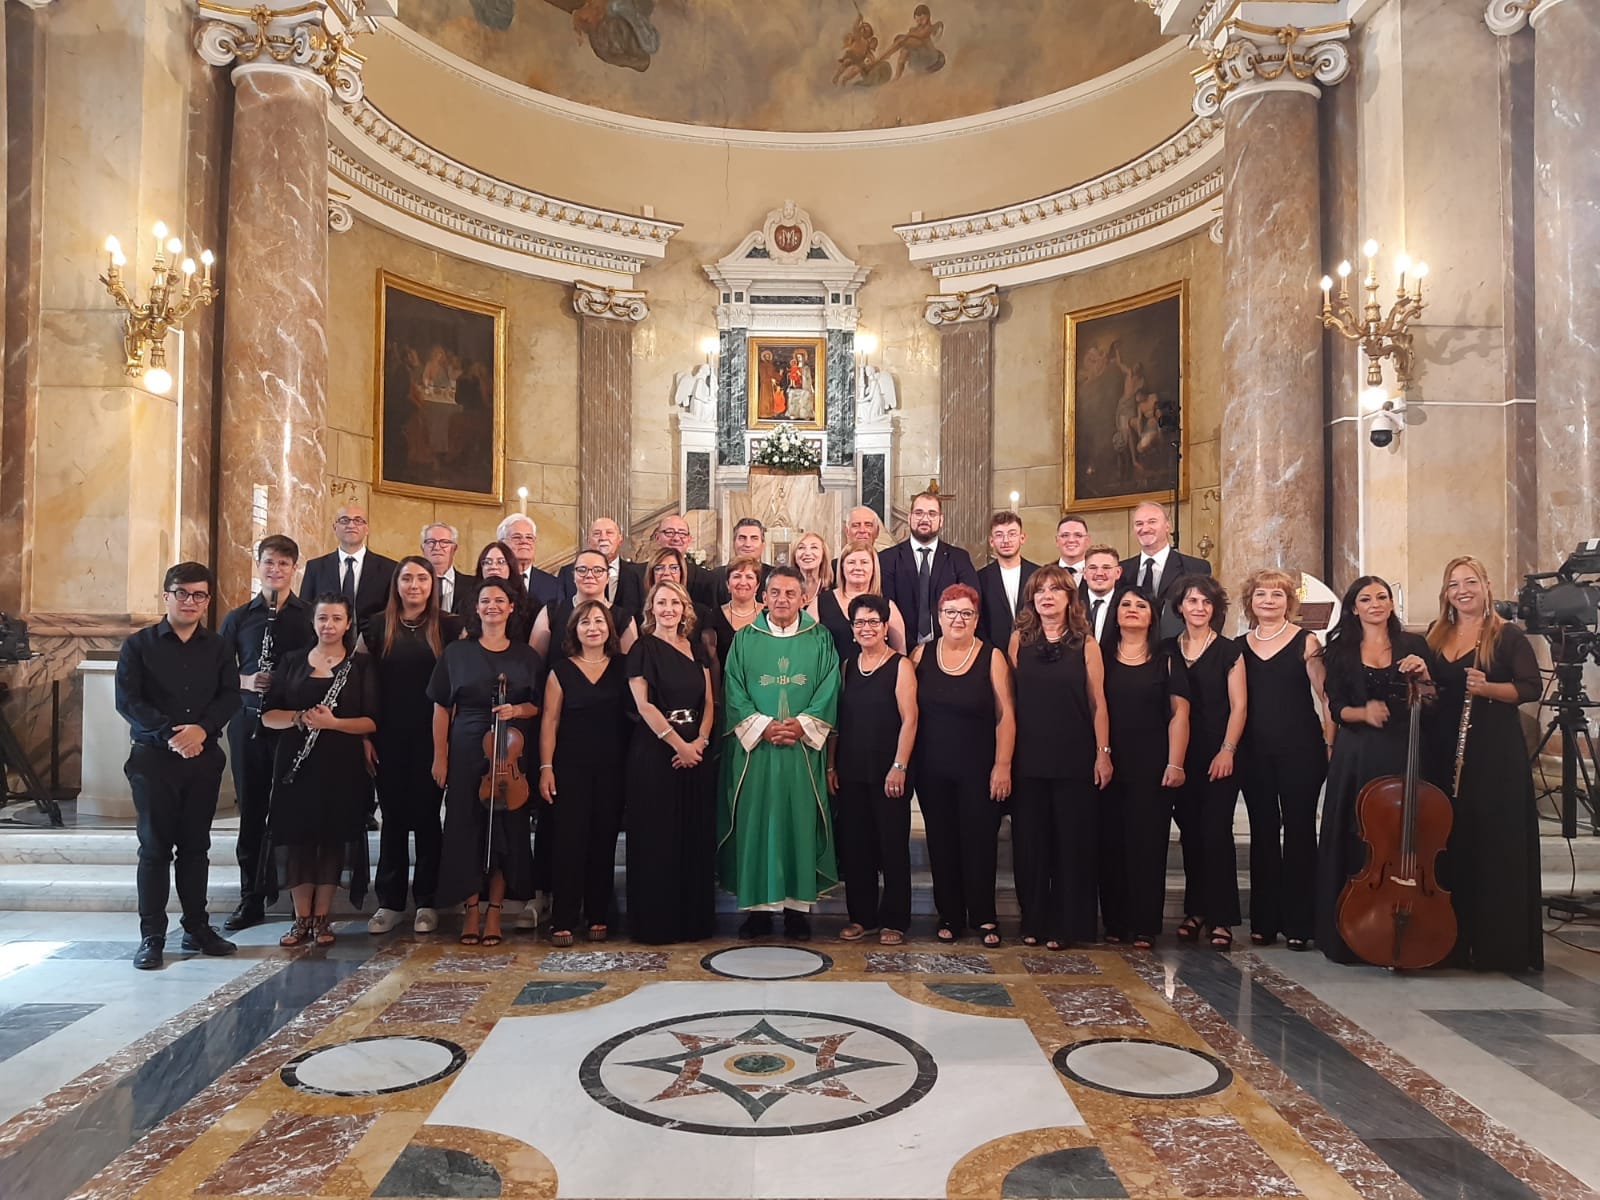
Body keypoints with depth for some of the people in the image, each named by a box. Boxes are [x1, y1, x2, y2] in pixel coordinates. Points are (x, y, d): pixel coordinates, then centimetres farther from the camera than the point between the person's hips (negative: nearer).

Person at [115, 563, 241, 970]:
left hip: (204, 757, 2)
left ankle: (197, 927, 18)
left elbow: (230, 696, 0)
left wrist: (201, 728, -17)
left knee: (196, 844, 9)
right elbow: (127, 699, -7)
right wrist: (169, 735, -17)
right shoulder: (139, 644, 1)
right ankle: (152, 935, 9)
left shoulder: (217, 647, 8)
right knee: (155, 845, 2)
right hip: (153, 757, -2)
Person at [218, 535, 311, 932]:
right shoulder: (238, 618, 9)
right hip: (248, 721, 2)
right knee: (251, 810, 7)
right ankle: (251, 898, 17)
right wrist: (245, 681, -9)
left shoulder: (310, 616, 3)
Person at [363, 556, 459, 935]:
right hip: (389, 736, 1)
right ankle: (389, 902, 16)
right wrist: (366, 734, -1)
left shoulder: (448, 626, 1)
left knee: (426, 815, 5)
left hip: (431, 735, -1)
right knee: (393, 815, 7)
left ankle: (427, 902, 14)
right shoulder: (379, 625, 6)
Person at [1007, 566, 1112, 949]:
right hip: (1028, 758, 2)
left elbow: (1097, 703, 0)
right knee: (1030, 841, 7)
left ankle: (1067, 924, 15)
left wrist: (1103, 753, -4)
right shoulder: (1019, 639, 4)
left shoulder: (1085, 644, 1)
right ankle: (1033, 921, 19)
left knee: (1073, 841, 3)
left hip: (1075, 759, -1)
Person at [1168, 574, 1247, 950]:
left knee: (1216, 832, -7)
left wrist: (1227, 751, -12)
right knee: (1190, 833, 7)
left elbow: (1238, 706, -3)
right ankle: (1195, 910, 16)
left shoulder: (1228, 651, 2)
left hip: (1219, 758, -3)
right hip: (1181, 757, 3)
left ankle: (1220, 918, -1)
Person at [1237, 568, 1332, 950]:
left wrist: (1329, 743, -9)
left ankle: (1298, 922, 11)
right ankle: (1265, 920, 18)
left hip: (1300, 750, -3)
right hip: (1254, 752, 3)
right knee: (1262, 832, 9)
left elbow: (1326, 696, -3)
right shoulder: (1240, 646, 8)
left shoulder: (1305, 642, -2)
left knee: (1299, 830, 2)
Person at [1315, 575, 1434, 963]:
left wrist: (1423, 675, -14)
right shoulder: (1341, 650, 7)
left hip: (1404, 752, 0)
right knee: (1354, 843, 2)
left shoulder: (1413, 644, 7)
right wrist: (1363, 712, -16)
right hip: (1357, 756, 0)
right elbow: (1337, 708, 3)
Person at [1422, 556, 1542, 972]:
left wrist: (1487, 688, -22)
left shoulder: (1508, 636, -1)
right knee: (1450, 847, 7)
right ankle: (1453, 941, 15)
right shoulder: (1435, 636, 12)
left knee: (1496, 849, -2)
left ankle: (1498, 945, 6)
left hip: (1495, 755, -4)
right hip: (1443, 754, 4)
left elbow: (1531, 688, -7)